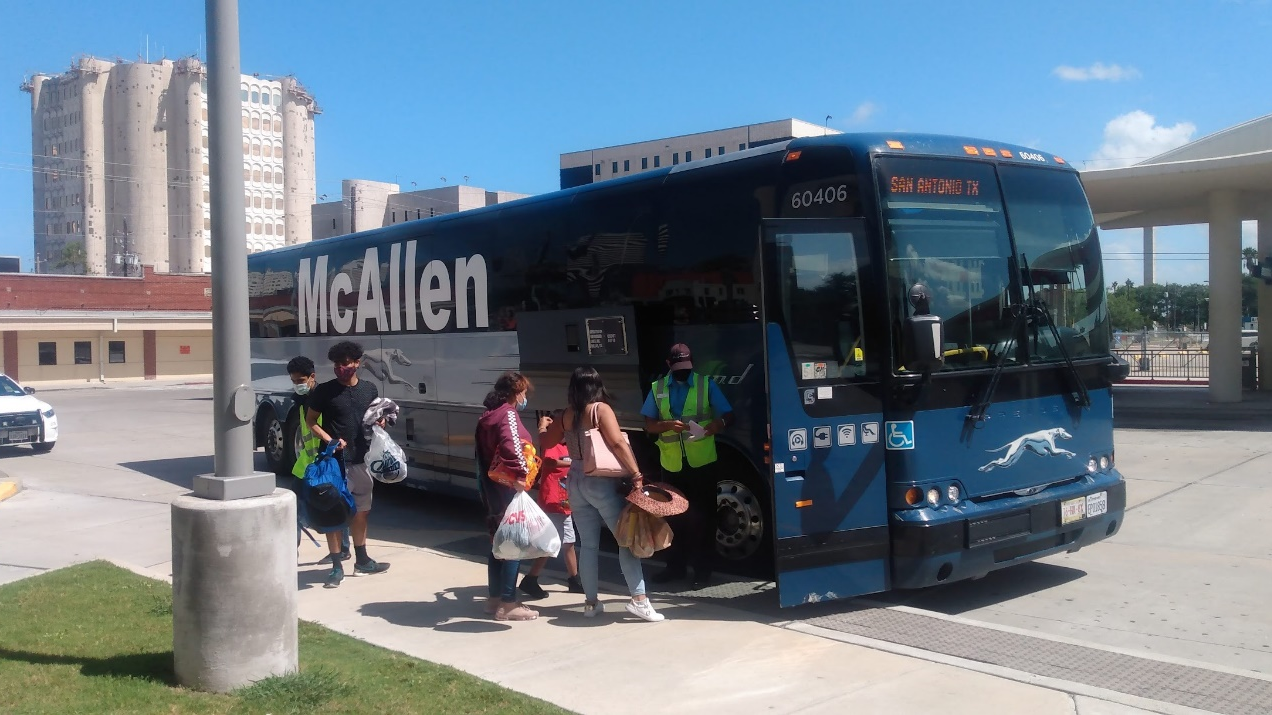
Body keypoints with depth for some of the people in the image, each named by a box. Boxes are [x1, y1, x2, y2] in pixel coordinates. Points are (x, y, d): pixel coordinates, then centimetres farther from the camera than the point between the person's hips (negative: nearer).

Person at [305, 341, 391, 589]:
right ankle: (336, 566, 6)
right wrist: (330, 441, -16)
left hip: (363, 460, 5)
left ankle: (362, 560, 28)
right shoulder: (324, 391, -5)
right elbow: (311, 421, -2)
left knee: (361, 511, 15)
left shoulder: (369, 390, 7)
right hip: (335, 461, -4)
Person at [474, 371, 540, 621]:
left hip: (491, 487, 10)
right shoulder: (508, 414, -13)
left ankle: (494, 597, 24)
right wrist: (521, 474, -28)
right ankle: (507, 603, -1)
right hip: (508, 488, -10)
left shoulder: (487, 416, 15)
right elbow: (511, 446, -31)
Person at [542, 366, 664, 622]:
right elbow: (618, 443, -19)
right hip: (601, 482, -5)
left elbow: (547, 442, 21)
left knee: (588, 544, 10)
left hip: (576, 482, 5)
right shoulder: (601, 409, -8)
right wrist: (636, 474, -19)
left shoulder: (566, 416, 7)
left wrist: (544, 426, 43)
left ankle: (591, 602, 13)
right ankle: (639, 599, -8)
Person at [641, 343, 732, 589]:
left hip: (702, 461, -2)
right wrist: (667, 425, -16)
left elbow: (726, 416, -3)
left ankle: (702, 571, 11)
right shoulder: (658, 388, 6)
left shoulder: (706, 384, -1)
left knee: (702, 517, 3)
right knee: (673, 516, 11)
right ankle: (676, 566, 24)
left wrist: (708, 429, -22)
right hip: (671, 463, 3)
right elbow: (648, 424, 5)